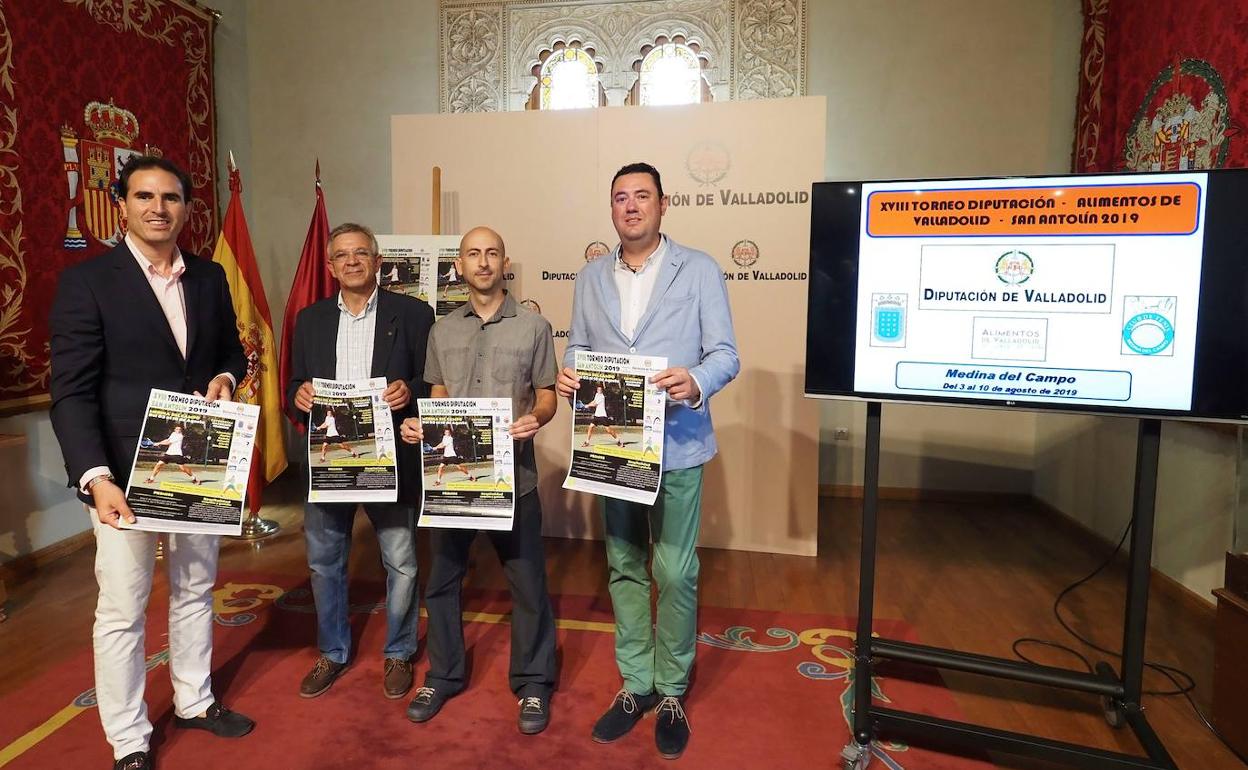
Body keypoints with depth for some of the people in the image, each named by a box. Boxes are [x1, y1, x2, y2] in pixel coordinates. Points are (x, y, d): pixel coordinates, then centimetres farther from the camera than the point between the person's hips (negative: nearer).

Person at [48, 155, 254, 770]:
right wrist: (96, 478, -25)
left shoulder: (209, 277, 6)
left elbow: (231, 350, 18)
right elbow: (72, 392, -13)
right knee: (121, 610, 5)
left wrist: (226, 377, -6)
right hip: (123, 474, -5)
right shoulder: (86, 281, -9)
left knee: (195, 591, 18)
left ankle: (194, 701, 37)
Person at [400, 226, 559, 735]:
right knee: (442, 579, 13)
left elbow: (548, 396, 2)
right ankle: (443, 675, 32)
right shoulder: (442, 331, 10)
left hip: (512, 475, -3)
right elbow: (438, 397, 15)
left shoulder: (533, 327, 0)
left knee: (527, 582, 4)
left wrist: (535, 419, -19)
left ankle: (533, 683, 23)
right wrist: (419, 424, -4)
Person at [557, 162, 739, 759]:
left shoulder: (700, 270, -1)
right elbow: (578, 348, 11)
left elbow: (725, 354, -6)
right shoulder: (590, 277, 11)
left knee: (675, 574, 2)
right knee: (623, 568, 13)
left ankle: (672, 692, 22)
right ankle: (636, 685, 29)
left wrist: (696, 383, -26)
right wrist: (568, 376, -12)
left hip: (676, 446, -4)